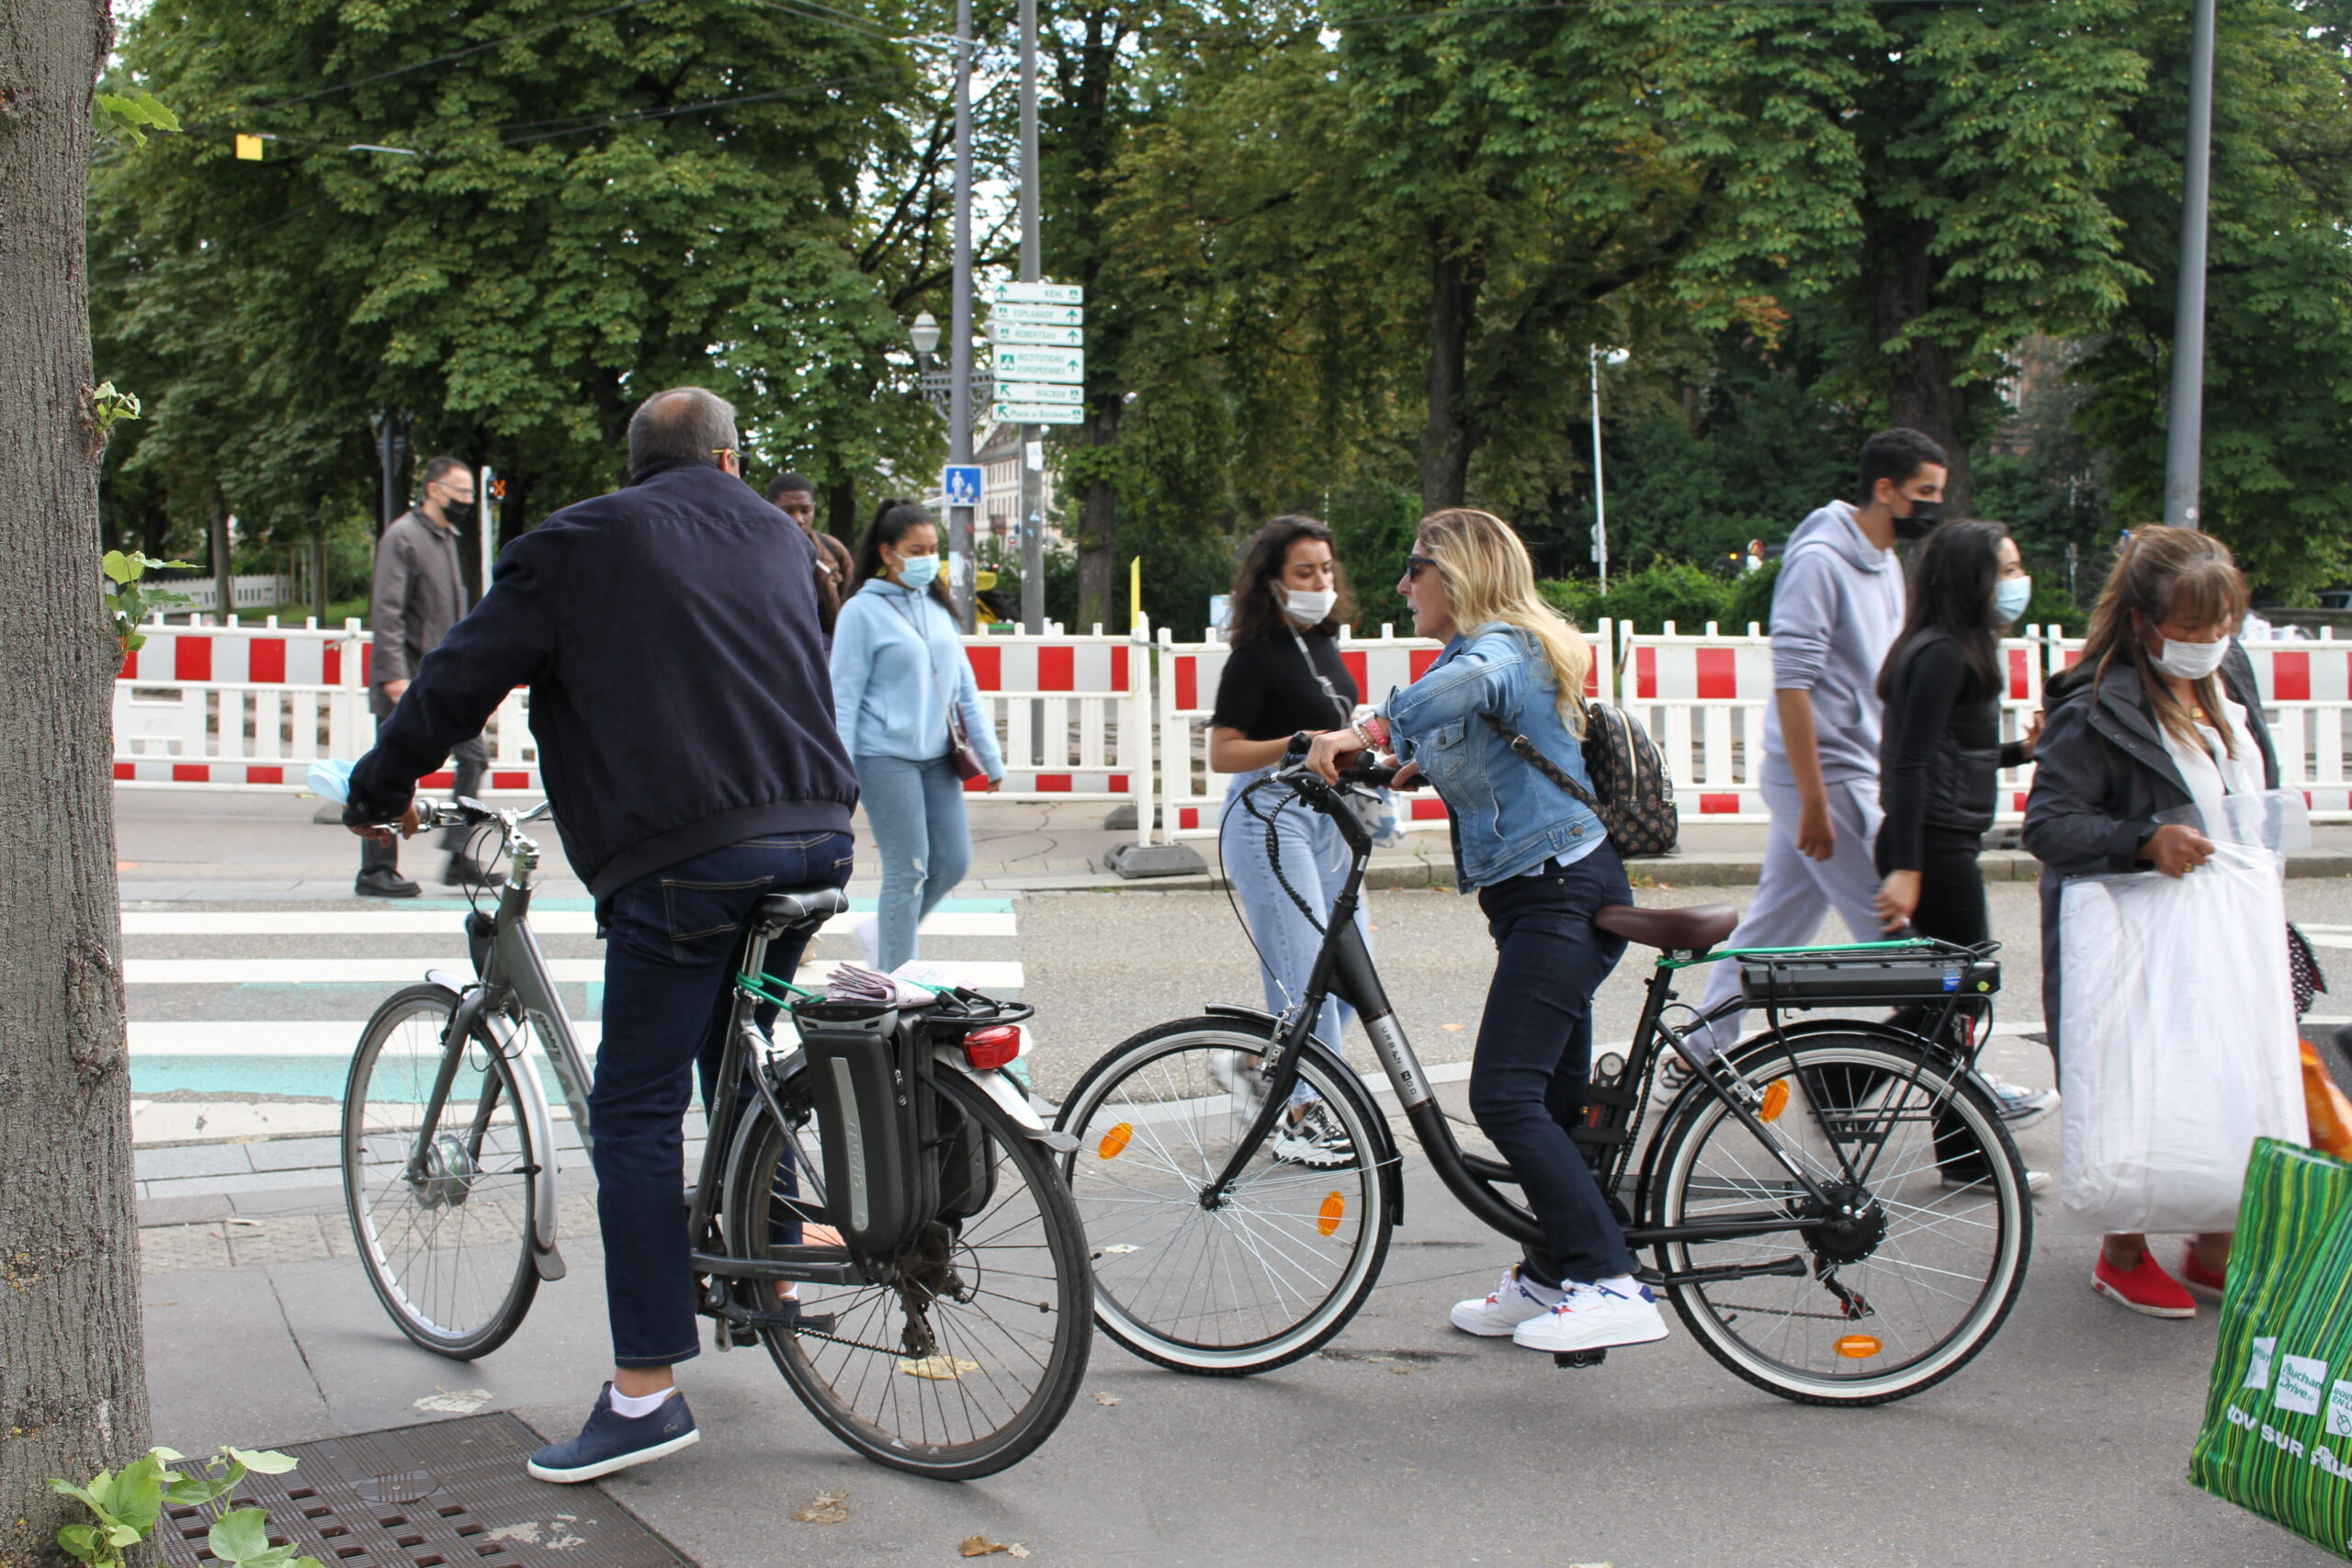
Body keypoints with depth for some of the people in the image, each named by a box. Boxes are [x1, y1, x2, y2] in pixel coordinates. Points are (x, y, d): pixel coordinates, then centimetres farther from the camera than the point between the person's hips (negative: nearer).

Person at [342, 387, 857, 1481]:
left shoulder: (584, 544, 4)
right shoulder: (778, 540, 20)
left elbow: (462, 674, 4)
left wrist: (381, 789, 17)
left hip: (684, 855, -6)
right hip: (812, 835, 6)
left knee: (634, 1112, -2)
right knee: (742, 1071, 25)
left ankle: (647, 1390, -5)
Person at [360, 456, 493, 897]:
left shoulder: (447, 537, 16)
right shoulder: (403, 537, -11)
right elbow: (385, 612, -18)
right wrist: (394, 675, -24)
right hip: (409, 681, -8)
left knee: (474, 755, 2)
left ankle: (458, 857, 7)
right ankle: (375, 872, 5)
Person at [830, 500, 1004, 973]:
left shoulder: (938, 607, 13)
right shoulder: (863, 611, -5)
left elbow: (964, 687, 17)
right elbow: (844, 698, -6)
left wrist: (989, 756, 14)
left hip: (937, 756, 6)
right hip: (886, 756, -6)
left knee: (954, 861, 4)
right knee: (908, 870, -5)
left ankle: (888, 931, 27)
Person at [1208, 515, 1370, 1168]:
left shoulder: (1323, 643, 13)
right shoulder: (1256, 655, -11)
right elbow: (1222, 753, -15)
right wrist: (1299, 745, -25)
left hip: (1326, 818, 9)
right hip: (1267, 817, -9)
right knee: (1303, 968, -10)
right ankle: (1303, 1119, -3)